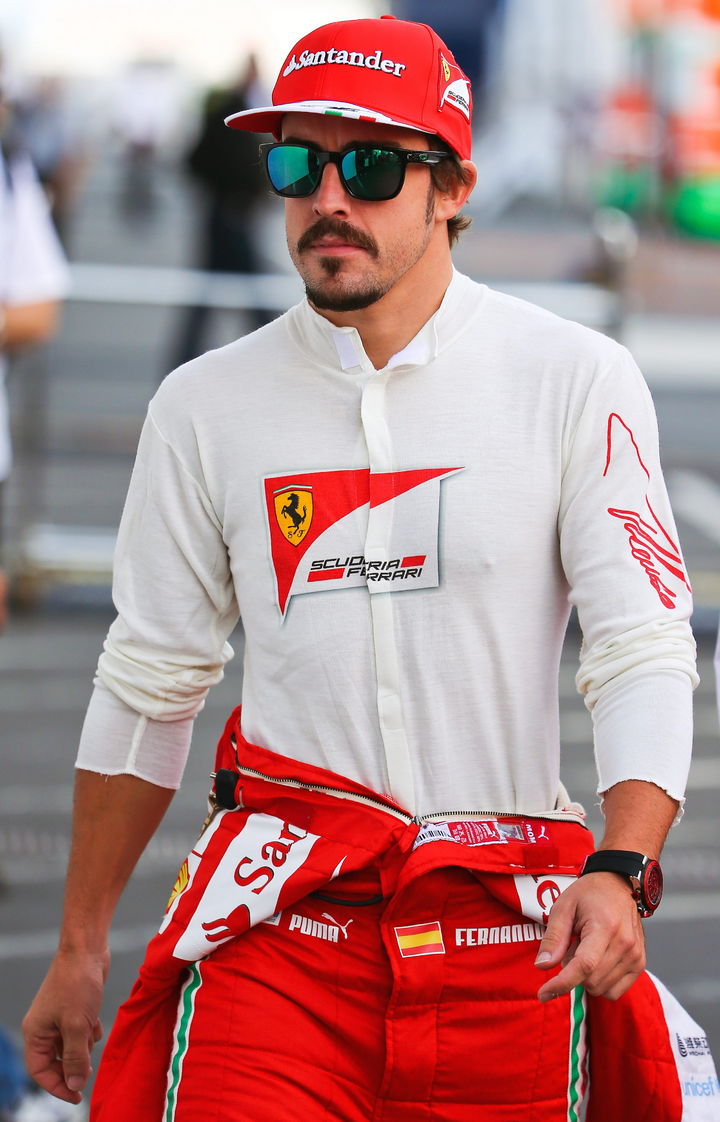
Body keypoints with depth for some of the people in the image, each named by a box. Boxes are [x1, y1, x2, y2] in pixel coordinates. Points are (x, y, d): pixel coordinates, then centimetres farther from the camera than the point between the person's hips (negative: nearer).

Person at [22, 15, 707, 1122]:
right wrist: (80, 949, 14)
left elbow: (646, 652, -6)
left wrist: (621, 872, -23)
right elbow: (148, 687, 13)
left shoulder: (576, 379, -1)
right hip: (280, 918, 1)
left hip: (511, 935, -1)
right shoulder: (206, 405, 6)